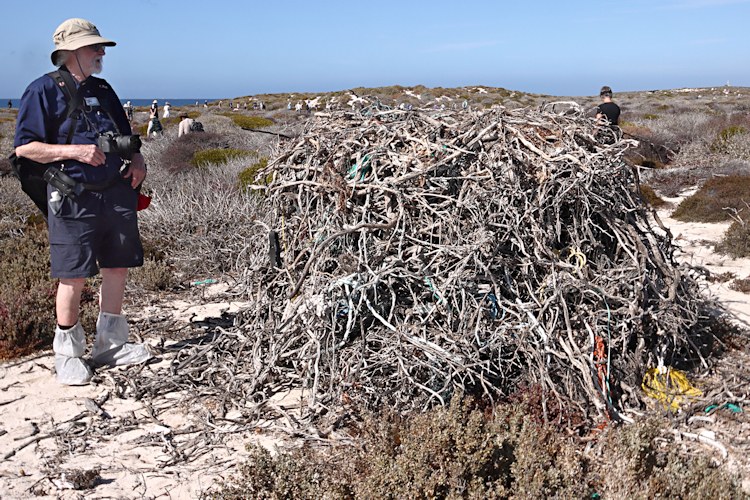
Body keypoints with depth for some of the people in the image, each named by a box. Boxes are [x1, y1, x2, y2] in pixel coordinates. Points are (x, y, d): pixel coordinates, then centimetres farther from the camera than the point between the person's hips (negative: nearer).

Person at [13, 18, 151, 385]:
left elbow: (127, 136, 27)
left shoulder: (103, 89, 18)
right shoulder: (44, 90, -2)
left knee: (117, 269, 9)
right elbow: (24, 148, -8)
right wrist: (74, 151, -18)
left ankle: (109, 344, 23)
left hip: (117, 193, 7)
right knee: (73, 277, -3)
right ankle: (67, 354, 12)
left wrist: (136, 161, 6)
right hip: (74, 199, -6)